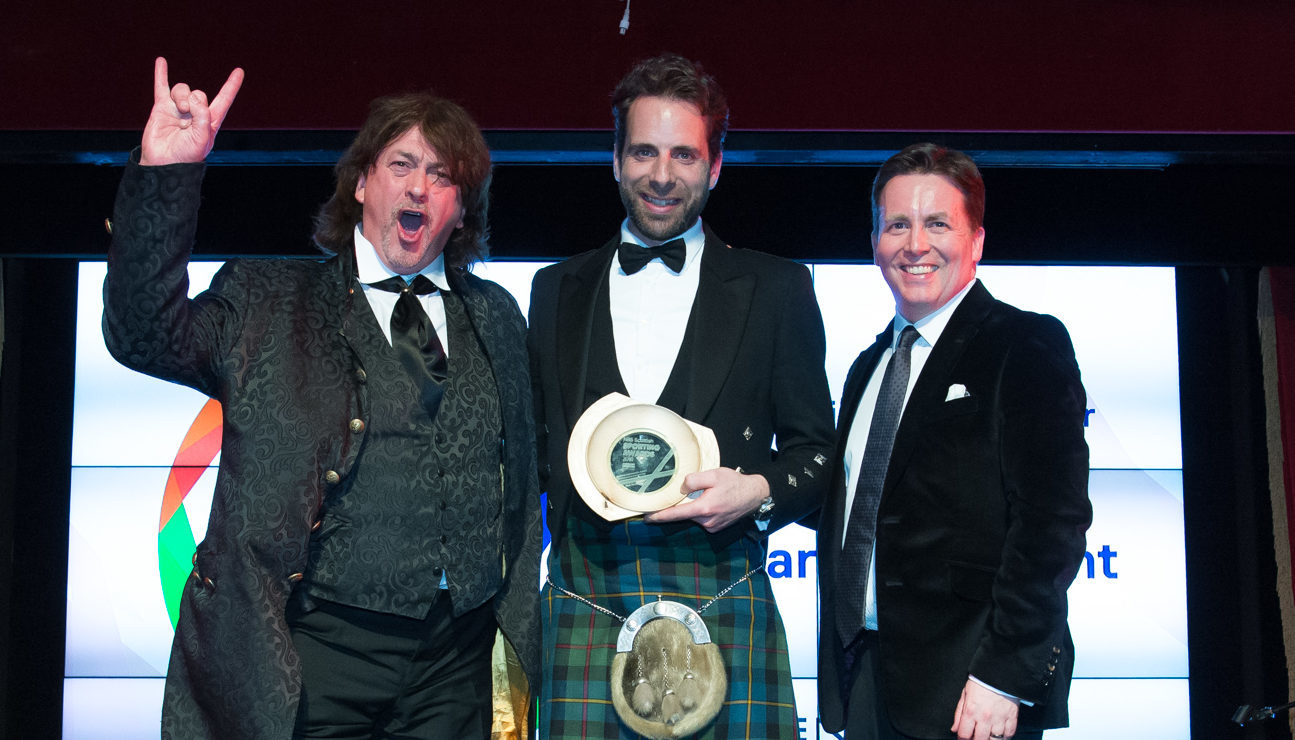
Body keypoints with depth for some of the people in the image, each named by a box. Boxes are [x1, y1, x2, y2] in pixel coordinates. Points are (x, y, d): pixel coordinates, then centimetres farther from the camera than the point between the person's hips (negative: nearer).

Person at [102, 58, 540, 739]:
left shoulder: (496, 318, 13)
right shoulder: (267, 301, 4)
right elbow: (146, 337, -13)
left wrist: (523, 622, 12)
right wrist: (163, 174, -21)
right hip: (311, 654, -3)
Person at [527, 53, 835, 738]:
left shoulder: (776, 288, 10)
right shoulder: (557, 289, 16)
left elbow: (815, 450, 9)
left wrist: (760, 492, -9)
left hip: (721, 598, -1)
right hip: (584, 599, 2)